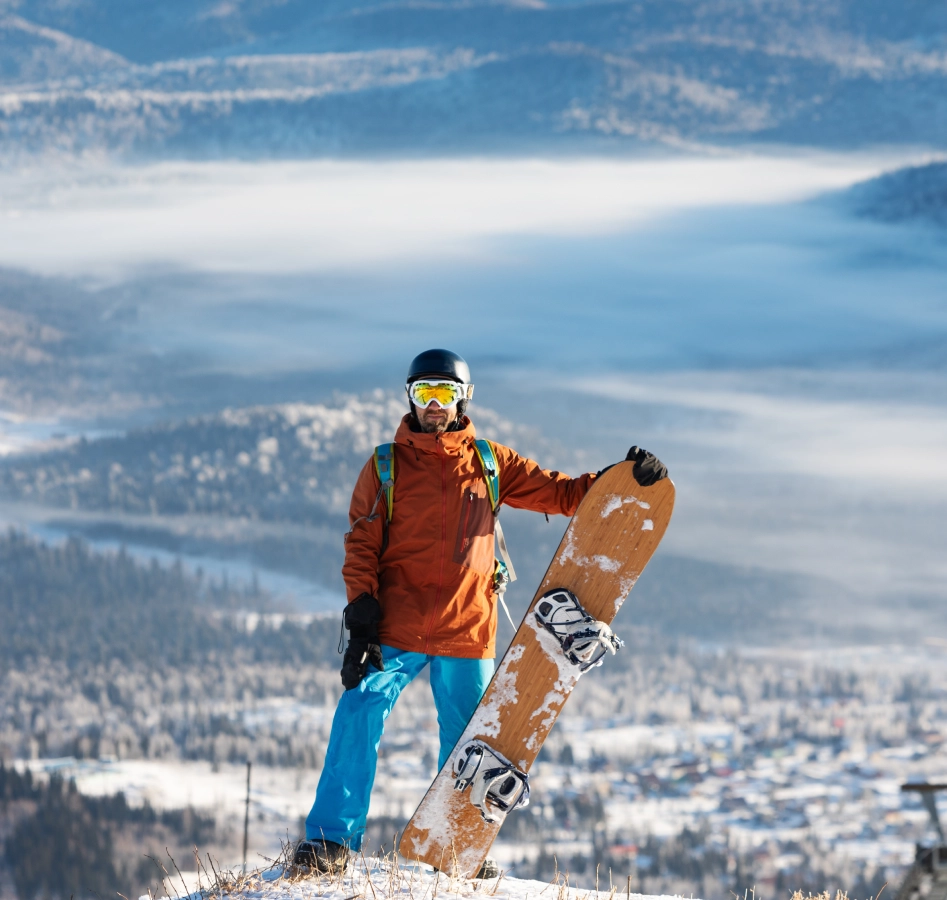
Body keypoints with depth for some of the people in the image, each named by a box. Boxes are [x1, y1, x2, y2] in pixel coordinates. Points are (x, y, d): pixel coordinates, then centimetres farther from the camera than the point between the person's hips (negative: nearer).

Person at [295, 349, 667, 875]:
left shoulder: (489, 463, 10)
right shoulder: (386, 467, 6)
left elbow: (561, 495, 12)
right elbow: (362, 546, 2)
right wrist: (362, 616, -10)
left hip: (467, 631, 2)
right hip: (395, 629, -2)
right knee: (359, 720, -16)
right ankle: (333, 840, -14)